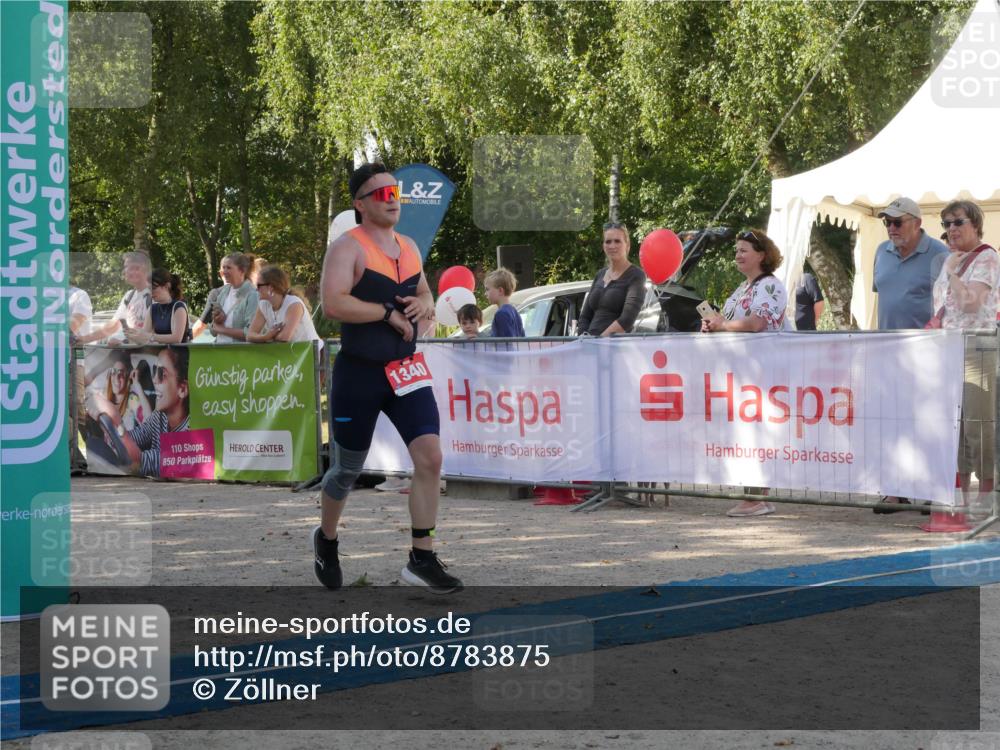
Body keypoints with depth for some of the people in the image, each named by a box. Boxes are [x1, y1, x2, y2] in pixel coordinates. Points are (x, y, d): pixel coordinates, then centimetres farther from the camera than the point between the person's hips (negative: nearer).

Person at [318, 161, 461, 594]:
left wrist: (425, 304, 2)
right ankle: (327, 540, 37)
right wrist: (389, 312, -20)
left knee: (429, 457, -10)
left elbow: (424, 292, 25)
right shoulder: (348, 247, -12)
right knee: (348, 470, 9)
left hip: (406, 371, 5)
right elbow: (333, 304, -25)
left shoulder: (408, 247, 10)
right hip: (358, 374, -5)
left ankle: (422, 559, -4)